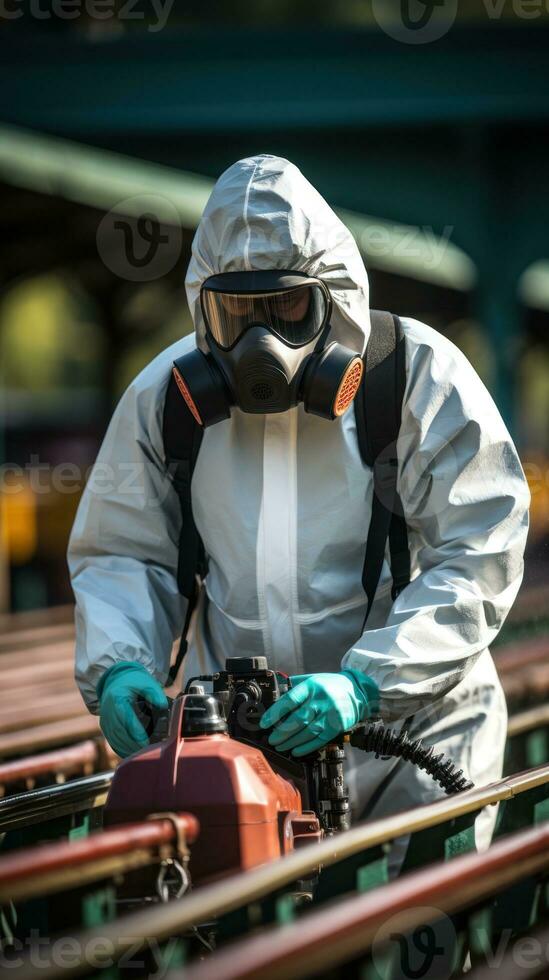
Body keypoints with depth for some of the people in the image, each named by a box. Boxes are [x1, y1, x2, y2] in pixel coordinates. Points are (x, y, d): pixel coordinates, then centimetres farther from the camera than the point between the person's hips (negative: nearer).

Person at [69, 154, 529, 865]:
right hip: (231, 724, 3)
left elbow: (479, 561, -10)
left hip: (409, 720, -3)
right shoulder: (163, 396, 5)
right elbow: (121, 555, 14)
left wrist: (364, 686, -22)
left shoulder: (422, 375, -5)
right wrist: (116, 667, -8)